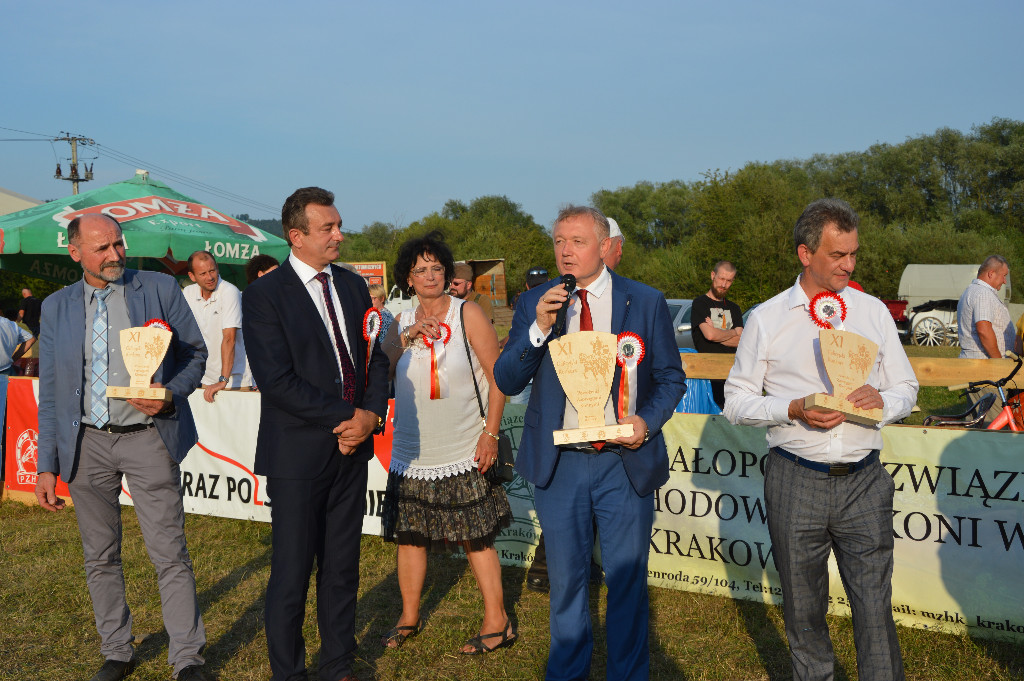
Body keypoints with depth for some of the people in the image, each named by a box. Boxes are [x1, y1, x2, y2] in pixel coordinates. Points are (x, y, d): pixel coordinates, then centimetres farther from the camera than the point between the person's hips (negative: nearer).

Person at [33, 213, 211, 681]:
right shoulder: (56, 308, 7)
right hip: (86, 443, 3)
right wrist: (47, 465, 5)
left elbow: (195, 352, 6)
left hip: (148, 437, -3)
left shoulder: (160, 289, 1)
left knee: (169, 554, -4)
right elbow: (50, 393, 9)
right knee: (100, 558, 12)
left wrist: (171, 393, -15)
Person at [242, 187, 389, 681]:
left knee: (342, 568, 14)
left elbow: (375, 358, 11)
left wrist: (372, 415, -7)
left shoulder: (353, 285, 10)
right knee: (291, 572, 5)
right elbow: (276, 380, -17)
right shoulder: (263, 296, -9)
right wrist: (347, 415, -16)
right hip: (299, 454, -5)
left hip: (351, 447, 6)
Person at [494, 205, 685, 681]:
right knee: (565, 579, 16)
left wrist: (647, 421, -15)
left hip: (625, 463, -1)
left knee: (627, 579, 9)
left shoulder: (646, 302, -1)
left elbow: (671, 377, 3)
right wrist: (539, 328, -18)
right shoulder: (533, 303, 2)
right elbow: (506, 381, -3)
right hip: (557, 465, 2)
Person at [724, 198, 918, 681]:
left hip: (863, 481, 1)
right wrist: (793, 410, -15)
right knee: (803, 607, 12)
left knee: (875, 607, -2)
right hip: (795, 482, -1)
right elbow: (737, 402, 2)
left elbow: (905, 388, 13)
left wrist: (881, 399, -10)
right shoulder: (766, 319, 2)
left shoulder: (873, 312, 9)